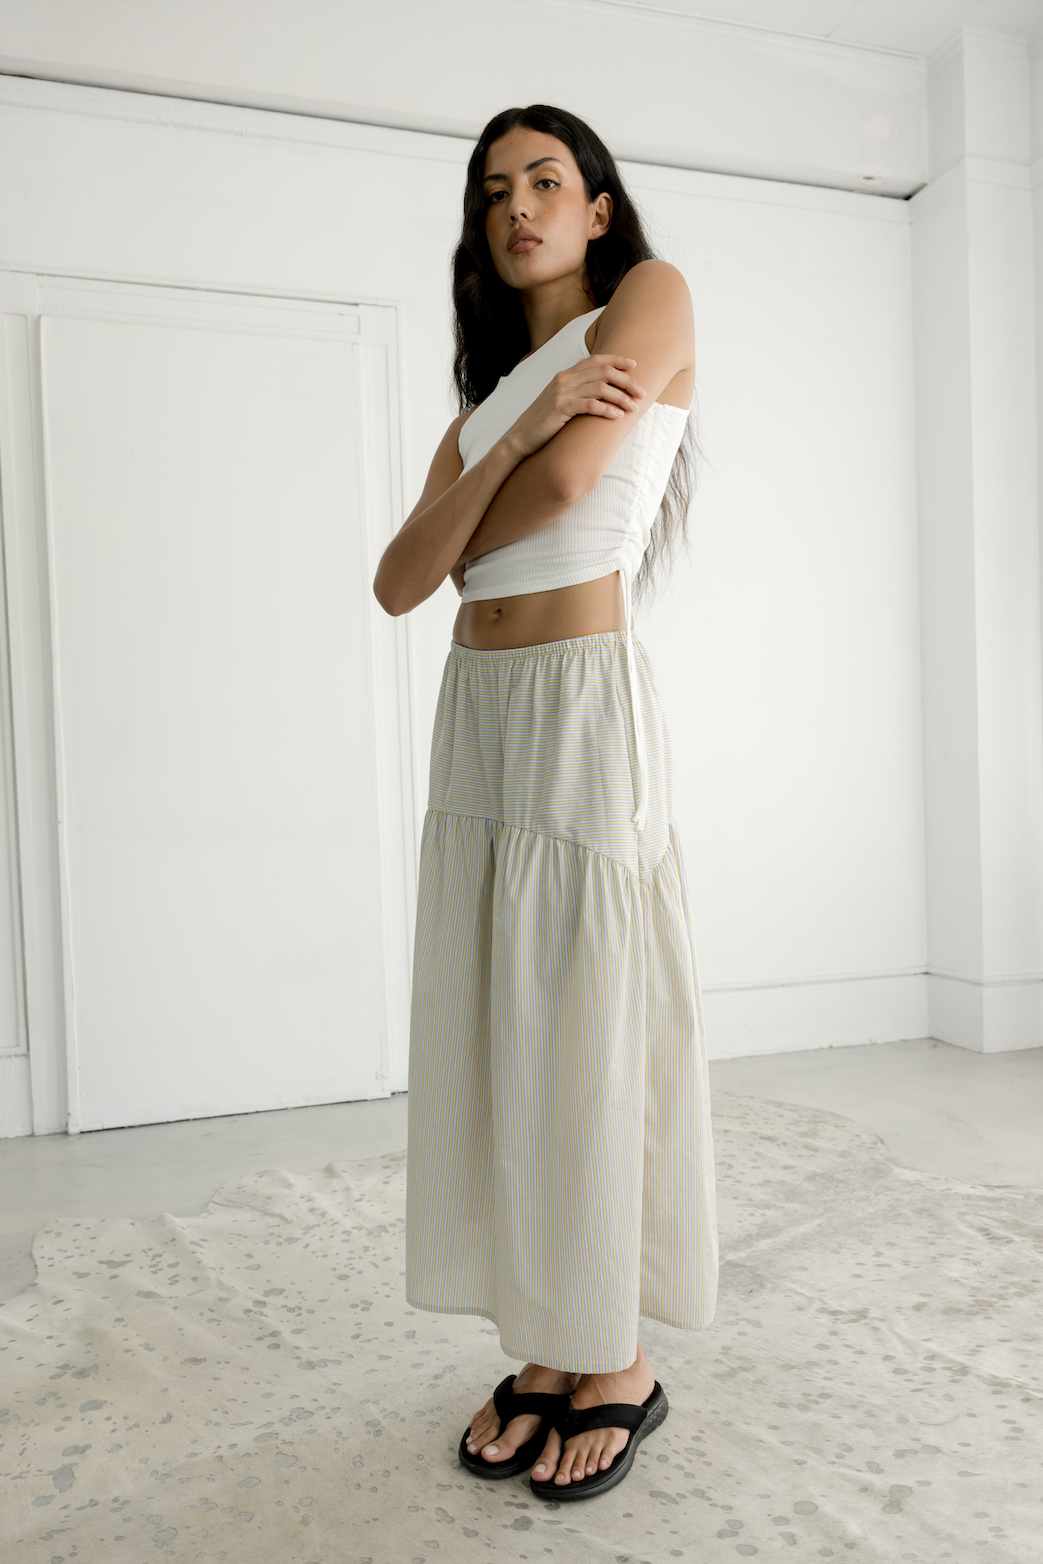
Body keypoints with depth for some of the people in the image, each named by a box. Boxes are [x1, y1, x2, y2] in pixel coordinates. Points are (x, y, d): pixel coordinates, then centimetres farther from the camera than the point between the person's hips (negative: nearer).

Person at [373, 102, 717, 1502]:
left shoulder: (653, 295, 4)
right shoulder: (489, 381, 21)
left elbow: (569, 481, -15)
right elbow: (400, 582, 5)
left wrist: (470, 531, 5)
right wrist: (519, 429, -6)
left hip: (587, 708, -7)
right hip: (476, 714, 7)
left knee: (595, 1034, -1)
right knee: (496, 1035, 7)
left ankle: (623, 1364, 18)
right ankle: (545, 1351, 22)